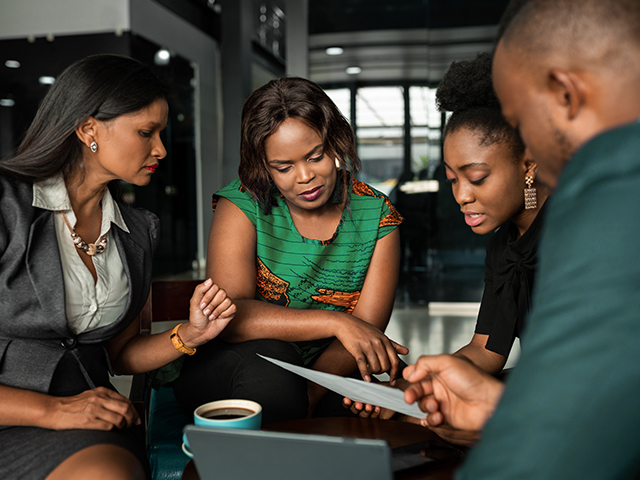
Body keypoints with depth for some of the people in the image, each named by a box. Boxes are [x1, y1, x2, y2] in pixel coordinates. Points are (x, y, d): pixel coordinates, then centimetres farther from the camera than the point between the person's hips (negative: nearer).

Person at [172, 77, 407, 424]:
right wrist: (336, 322, -32)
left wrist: (310, 393, -28)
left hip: (328, 374, 3)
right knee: (264, 356, -36)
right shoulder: (242, 205, -10)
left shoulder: (377, 216, -4)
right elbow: (228, 315, -23)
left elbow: (366, 330, -11)